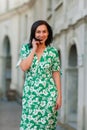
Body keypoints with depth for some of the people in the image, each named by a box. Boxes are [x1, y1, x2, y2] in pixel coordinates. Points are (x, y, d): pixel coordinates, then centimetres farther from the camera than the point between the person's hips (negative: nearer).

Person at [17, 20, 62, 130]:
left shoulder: (53, 51, 0)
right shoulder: (26, 48, 2)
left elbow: (56, 74, 2)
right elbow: (24, 67, -13)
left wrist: (59, 96, -1)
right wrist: (34, 49, -10)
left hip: (48, 94, 0)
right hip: (30, 94, 1)